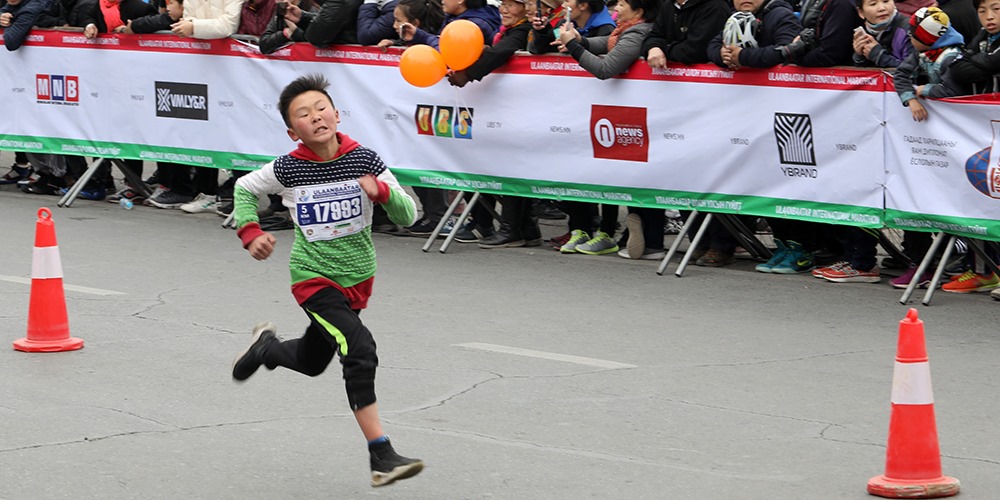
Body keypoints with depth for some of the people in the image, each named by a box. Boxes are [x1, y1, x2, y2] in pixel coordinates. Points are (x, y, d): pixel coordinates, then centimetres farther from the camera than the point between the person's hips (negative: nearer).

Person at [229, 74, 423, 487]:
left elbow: (407, 215, -9)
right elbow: (244, 188, 7)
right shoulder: (288, 169, -14)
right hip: (314, 278, -4)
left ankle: (266, 346, 57)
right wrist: (251, 233, -7)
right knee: (359, 351, -25)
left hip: (357, 277, 4)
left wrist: (383, 192, -28)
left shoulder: (364, 159, -12)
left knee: (312, 362, 22)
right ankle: (381, 456, -23)